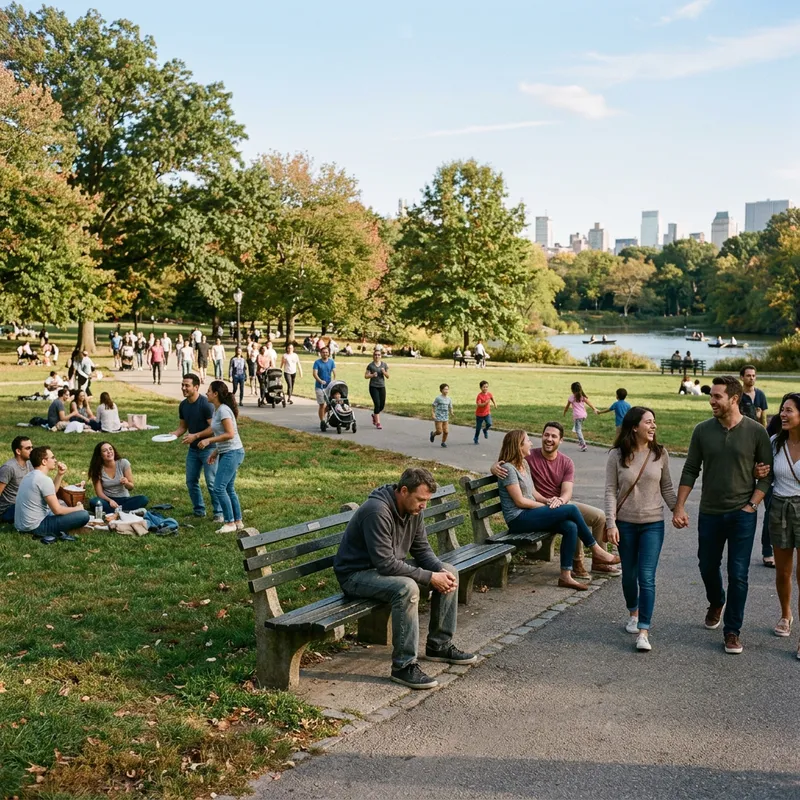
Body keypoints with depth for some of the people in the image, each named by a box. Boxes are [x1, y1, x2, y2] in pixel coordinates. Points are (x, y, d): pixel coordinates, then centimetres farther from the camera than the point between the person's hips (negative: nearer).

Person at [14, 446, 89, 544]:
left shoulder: (29, 476, 13)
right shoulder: (44, 479, -17)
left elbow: (51, 493, 26)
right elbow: (57, 510, -17)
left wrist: (60, 474, 16)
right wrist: (77, 508, 0)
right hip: (35, 526, -10)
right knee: (84, 515, -16)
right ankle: (51, 534, -10)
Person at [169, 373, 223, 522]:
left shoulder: (205, 404, -19)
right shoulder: (183, 405, 4)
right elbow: (182, 426, 12)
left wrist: (196, 436, -24)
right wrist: (173, 434, -7)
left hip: (208, 448, -7)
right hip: (193, 448, 8)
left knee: (211, 482, -7)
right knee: (191, 481, 10)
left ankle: (219, 513, 2)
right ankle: (199, 510, 24)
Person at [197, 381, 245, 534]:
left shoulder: (223, 410, -17)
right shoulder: (217, 410, 12)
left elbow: (230, 434, -23)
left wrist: (209, 440, -20)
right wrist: (216, 451, 18)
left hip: (232, 453, -10)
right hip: (226, 452, 10)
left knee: (219, 488, -10)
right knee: (229, 488, 15)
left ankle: (230, 523, -3)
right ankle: (238, 521, 22)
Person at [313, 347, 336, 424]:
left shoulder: (331, 362, 5)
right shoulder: (317, 362, -3)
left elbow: (334, 372, -5)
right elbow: (315, 373, -14)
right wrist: (320, 381, -31)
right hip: (319, 386, -3)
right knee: (321, 404, -1)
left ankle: (324, 414, 26)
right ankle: (322, 421, 7)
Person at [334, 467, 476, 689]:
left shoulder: (413, 509, -1)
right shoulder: (377, 511, -29)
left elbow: (422, 550, 7)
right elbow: (386, 564, -31)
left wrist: (441, 570, -14)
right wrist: (430, 577, -27)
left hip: (391, 567, 9)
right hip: (356, 574, -9)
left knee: (449, 573, 1)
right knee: (406, 588, -37)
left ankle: (439, 645, 11)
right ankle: (404, 666, -25)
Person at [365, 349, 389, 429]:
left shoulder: (384, 364, 5)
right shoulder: (370, 365, -3)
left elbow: (387, 377, 7)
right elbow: (366, 376, -1)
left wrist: (384, 372, -13)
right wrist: (372, 375, -19)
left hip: (382, 386, 4)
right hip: (373, 387, -3)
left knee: (382, 405, 6)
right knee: (377, 404, -11)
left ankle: (374, 415, 36)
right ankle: (378, 422, -3)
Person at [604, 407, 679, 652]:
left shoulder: (659, 454, -2)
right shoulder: (617, 456, -6)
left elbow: (666, 487, 8)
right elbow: (610, 491, -6)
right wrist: (610, 523, -12)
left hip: (653, 524, 0)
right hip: (625, 523, 0)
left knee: (646, 577, -7)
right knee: (629, 574, 14)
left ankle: (643, 631, -5)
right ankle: (634, 613, 39)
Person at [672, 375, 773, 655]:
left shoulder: (756, 432, -7)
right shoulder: (703, 430, -2)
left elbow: (767, 473, -1)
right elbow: (690, 471, 2)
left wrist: (752, 505, -9)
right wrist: (679, 507, -3)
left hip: (742, 515, -2)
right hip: (709, 513, 3)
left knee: (738, 575, -1)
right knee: (708, 567, 16)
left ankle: (732, 631, 13)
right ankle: (716, 603, 47)